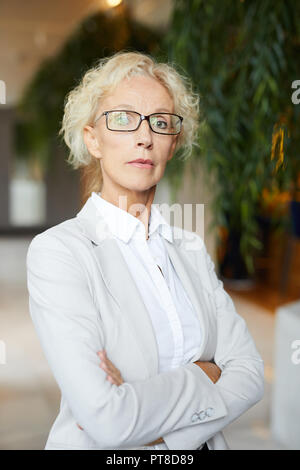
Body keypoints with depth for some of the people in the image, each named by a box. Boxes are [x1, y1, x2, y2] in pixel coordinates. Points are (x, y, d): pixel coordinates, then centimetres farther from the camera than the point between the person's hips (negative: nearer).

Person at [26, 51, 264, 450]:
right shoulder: (57, 250, -20)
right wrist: (205, 376, -16)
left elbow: (250, 373, -9)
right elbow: (105, 419, -28)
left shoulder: (191, 248, -3)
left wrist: (155, 426, -21)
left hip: (201, 444, 4)